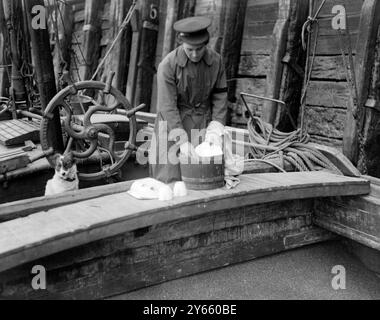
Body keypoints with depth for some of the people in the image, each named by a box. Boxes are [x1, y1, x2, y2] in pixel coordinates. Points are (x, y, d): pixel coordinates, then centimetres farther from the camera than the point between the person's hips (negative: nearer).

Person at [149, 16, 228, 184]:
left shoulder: (216, 60, -5)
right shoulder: (168, 65, -17)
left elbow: (220, 96, 2)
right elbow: (167, 106, -18)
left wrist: (215, 130, -8)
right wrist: (182, 141, -23)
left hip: (202, 124, 3)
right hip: (173, 124, -3)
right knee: (170, 174, -2)